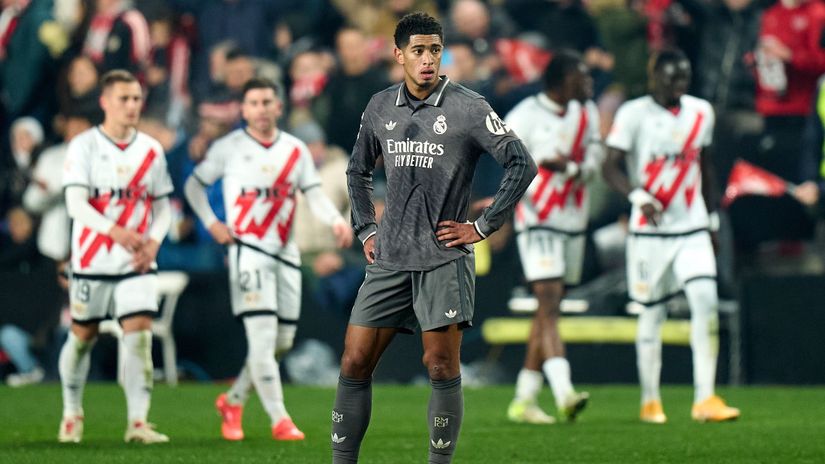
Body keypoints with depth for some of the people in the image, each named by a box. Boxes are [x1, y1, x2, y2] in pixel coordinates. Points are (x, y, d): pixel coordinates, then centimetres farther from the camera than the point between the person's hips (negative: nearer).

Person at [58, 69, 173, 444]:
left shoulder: (151, 150, 6)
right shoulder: (84, 146, -6)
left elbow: (163, 206, 12)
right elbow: (75, 204, -15)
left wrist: (153, 241, -9)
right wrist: (116, 231, -31)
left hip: (137, 263, 2)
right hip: (92, 261, -2)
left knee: (139, 336, -12)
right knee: (82, 337, 10)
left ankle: (138, 423, -16)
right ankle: (71, 414, 29)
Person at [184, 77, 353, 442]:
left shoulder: (296, 150, 8)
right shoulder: (228, 148, -1)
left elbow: (314, 194, 1)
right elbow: (194, 185, 8)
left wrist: (336, 221, -18)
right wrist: (211, 224, -5)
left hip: (286, 253, 5)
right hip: (248, 250, -5)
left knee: (282, 341, 7)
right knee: (263, 336, -15)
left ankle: (233, 402, 27)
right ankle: (279, 420, -15)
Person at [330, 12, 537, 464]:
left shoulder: (467, 108, -7)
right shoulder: (380, 107, 9)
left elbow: (521, 165, -9)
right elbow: (358, 171, 26)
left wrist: (481, 227, -8)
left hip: (444, 259, -5)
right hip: (389, 258, 5)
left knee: (441, 367, -8)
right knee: (354, 363, 1)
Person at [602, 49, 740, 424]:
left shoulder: (701, 112, 8)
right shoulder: (634, 114, -7)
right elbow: (611, 168, -10)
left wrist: (710, 216, 22)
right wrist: (638, 196, -28)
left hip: (692, 229, 3)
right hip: (650, 231, -3)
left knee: (706, 302, -12)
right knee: (652, 313, 4)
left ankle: (705, 398, -12)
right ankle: (650, 401, 17)